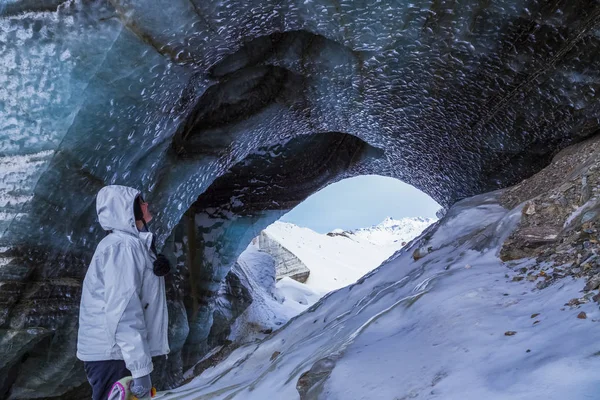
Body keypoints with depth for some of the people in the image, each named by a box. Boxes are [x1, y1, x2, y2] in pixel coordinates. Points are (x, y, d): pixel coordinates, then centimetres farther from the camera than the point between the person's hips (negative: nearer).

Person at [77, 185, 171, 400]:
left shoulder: (134, 244, 15)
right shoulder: (122, 245, -17)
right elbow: (122, 309, -25)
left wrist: (159, 268, 1)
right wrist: (141, 367, -27)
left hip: (116, 352, 10)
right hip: (112, 354, -10)